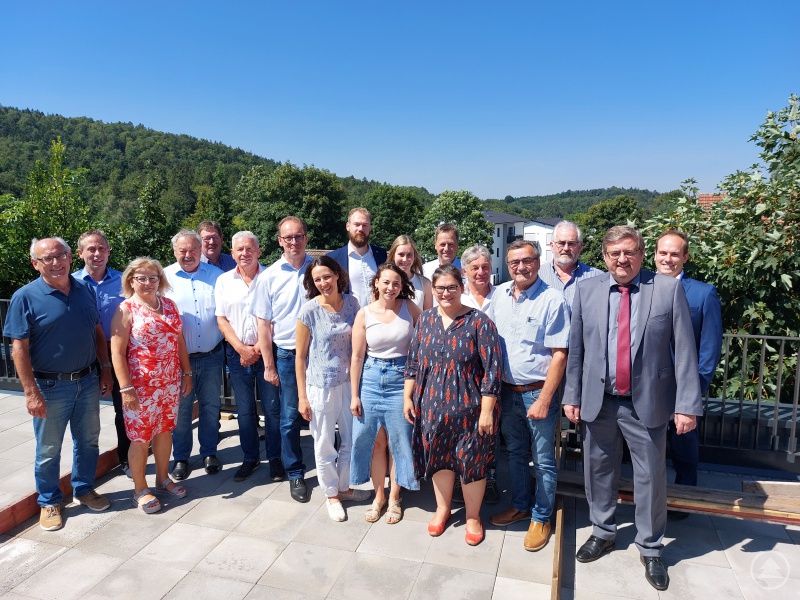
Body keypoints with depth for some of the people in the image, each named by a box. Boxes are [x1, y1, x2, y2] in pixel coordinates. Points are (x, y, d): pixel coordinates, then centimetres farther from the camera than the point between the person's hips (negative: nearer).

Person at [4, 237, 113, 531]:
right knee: (48, 450, 10)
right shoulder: (25, 297, -11)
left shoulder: (85, 290, 3)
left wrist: (105, 369, 7)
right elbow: (19, 347, -13)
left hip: (87, 381, 4)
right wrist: (31, 392, -17)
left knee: (88, 442, 16)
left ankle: (84, 489, 36)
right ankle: (49, 502, 29)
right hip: (51, 386, -4)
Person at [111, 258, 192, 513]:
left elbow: (179, 341, 12)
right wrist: (126, 388, -16)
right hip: (141, 386, -5)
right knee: (141, 437, 6)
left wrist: (186, 373, 10)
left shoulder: (169, 305, 6)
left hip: (170, 382, 5)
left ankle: (163, 479, 34)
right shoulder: (126, 309, -10)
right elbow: (117, 352, -12)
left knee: (165, 430, 16)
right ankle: (140, 490, 23)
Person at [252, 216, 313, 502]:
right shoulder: (269, 276, -2)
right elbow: (264, 323, 0)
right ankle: (295, 474, 25)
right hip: (287, 355, -1)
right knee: (290, 417, 8)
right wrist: (269, 366, -1)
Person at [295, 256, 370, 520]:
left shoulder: (351, 303, -1)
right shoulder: (309, 311, -12)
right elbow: (300, 356, -7)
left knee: (352, 440, 15)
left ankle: (343, 487, 38)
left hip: (349, 382, 4)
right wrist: (302, 397, -7)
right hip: (321, 386, -4)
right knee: (325, 445, 10)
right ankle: (331, 494, 31)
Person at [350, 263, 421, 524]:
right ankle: (378, 496, 29)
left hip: (401, 379, 0)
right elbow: (357, 357, -1)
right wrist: (354, 395, -1)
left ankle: (394, 498, 27)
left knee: (398, 441, 7)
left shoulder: (409, 307, -3)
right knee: (375, 441, 9)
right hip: (371, 379, 0)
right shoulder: (364, 314, -3)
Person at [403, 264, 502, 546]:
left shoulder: (479, 322, -12)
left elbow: (492, 369, -13)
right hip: (431, 407, 4)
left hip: (468, 409, -4)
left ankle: (473, 517, 32)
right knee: (438, 458, 16)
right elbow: (413, 362, 9)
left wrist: (487, 410, -14)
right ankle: (442, 509, 40)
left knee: (471, 461, 9)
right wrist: (407, 397, 5)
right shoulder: (426, 319, 3)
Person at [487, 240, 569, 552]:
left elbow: (559, 354, -16)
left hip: (538, 392, -5)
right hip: (507, 390, 6)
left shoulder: (553, 300, -15)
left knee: (543, 461, 9)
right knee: (515, 453, 21)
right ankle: (520, 505, 41)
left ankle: (541, 518, 29)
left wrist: (544, 400, -18)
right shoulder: (500, 294, 2)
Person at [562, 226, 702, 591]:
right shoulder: (586, 290, 0)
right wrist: (572, 396, 3)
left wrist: (687, 405, -9)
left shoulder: (669, 289, -5)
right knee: (599, 472, 17)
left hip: (647, 403, -2)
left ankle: (650, 550, 31)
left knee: (651, 479, 10)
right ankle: (602, 533, 39)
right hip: (598, 401, 2)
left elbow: (684, 351, -6)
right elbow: (575, 349, 3)